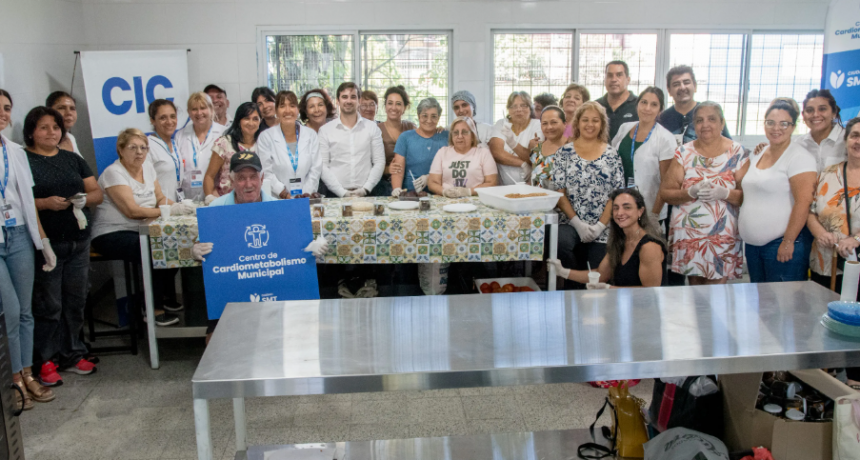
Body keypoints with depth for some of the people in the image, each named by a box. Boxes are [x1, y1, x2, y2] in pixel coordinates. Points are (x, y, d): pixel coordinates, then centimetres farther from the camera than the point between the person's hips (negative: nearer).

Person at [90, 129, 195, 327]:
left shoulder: (148, 168, 11)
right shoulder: (114, 173, -13)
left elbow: (160, 198, 10)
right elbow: (132, 211, -23)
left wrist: (177, 205, -13)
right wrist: (168, 211, -27)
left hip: (139, 231, 7)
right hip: (111, 235, -7)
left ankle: (164, 294, 6)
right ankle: (153, 309, -14)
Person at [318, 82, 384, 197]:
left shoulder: (371, 127, 8)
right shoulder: (325, 130, 5)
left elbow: (379, 162, 5)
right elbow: (323, 166, 1)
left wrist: (365, 189, -6)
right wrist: (342, 192, -9)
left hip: (365, 194, 1)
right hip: (336, 195, -1)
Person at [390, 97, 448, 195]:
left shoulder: (446, 137, 11)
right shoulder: (405, 137, 10)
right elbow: (398, 169, 0)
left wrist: (429, 177, -13)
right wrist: (396, 189, -18)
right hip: (410, 193, 0)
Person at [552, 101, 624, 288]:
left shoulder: (611, 154, 7)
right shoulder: (565, 152, 5)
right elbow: (559, 193, -1)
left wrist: (600, 226, -9)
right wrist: (577, 223, -10)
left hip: (603, 229, 1)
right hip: (571, 223, -1)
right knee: (560, 241, -32)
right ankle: (575, 286, -9)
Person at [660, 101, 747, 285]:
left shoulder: (737, 153, 2)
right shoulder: (684, 153, 3)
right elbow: (665, 193, -1)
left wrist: (724, 193, -20)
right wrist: (692, 192, -17)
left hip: (723, 237, -1)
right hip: (688, 234, 1)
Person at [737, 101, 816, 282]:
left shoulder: (799, 157, -11)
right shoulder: (758, 155, 13)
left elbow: (803, 203, -18)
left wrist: (788, 242, -20)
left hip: (780, 245, -7)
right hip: (752, 243, 7)